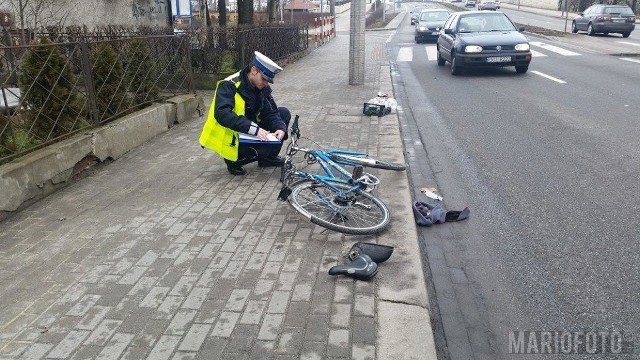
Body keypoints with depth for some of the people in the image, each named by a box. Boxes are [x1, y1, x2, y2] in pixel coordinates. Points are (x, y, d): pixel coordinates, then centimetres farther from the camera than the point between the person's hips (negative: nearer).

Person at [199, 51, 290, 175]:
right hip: (231, 137, -8)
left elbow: (271, 113, -2)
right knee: (272, 145, -26)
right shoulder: (229, 85, -22)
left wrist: (280, 128, -24)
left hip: (250, 133, 8)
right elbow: (222, 114, -35)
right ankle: (234, 161, -3)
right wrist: (253, 129, -40)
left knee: (284, 113, 2)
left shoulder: (262, 88, 0)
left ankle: (267, 157, 9)